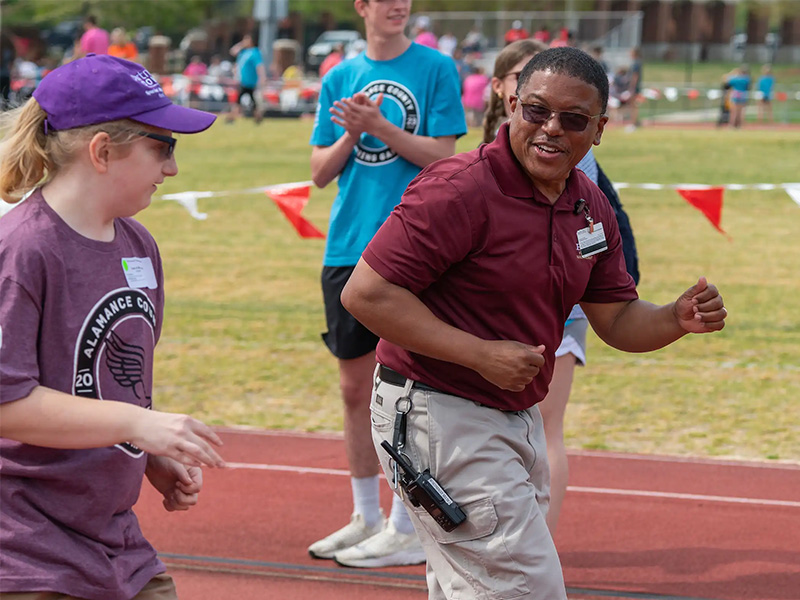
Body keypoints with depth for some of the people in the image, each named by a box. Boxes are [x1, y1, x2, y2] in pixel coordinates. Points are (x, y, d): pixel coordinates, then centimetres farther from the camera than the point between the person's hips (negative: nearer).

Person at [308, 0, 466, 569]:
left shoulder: (436, 68, -1)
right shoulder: (340, 78, 11)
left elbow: (441, 154, -8)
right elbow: (320, 171, 9)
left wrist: (376, 125, -17)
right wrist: (352, 134, -9)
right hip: (347, 246, 5)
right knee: (356, 388, 10)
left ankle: (406, 530, 3)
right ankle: (366, 517, 22)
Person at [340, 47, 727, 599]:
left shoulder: (591, 207, 6)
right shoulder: (460, 188, -20)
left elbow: (616, 319, 15)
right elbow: (366, 293, -22)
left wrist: (678, 319, -7)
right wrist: (481, 354, -25)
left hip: (519, 421, 9)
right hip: (441, 419, -9)